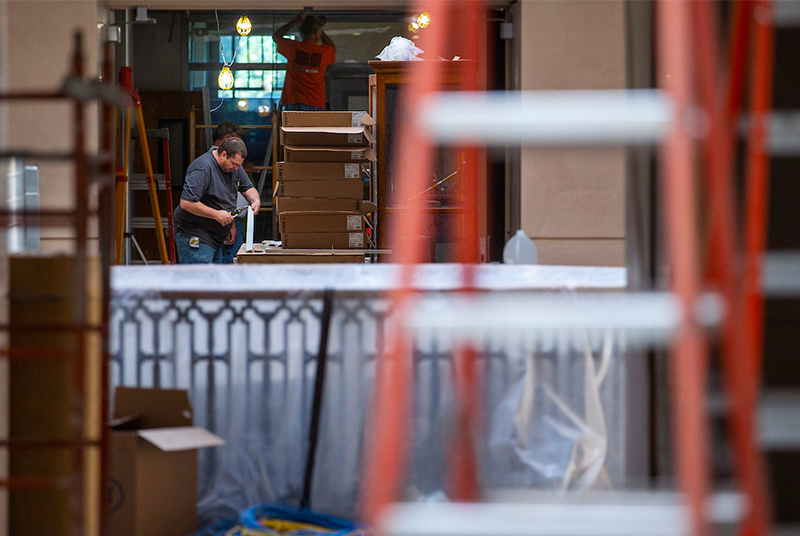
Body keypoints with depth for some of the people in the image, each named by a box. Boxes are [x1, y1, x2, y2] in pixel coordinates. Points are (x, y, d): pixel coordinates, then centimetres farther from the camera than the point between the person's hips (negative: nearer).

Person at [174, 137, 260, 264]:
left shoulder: (233, 165, 7)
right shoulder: (203, 168, -22)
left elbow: (247, 187, 20)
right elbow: (186, 203, -28)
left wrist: (255, 200, -4)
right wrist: (216, 214, -23)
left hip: (216, 237, 9)